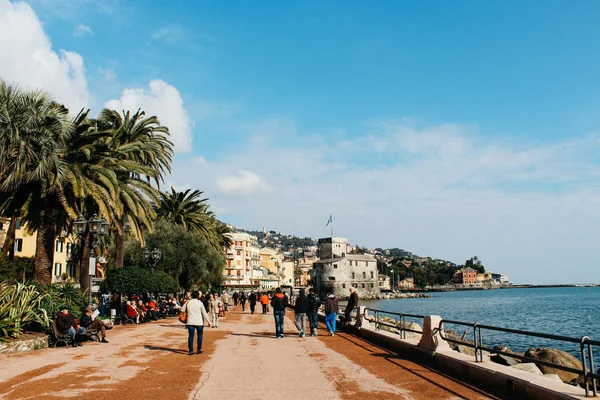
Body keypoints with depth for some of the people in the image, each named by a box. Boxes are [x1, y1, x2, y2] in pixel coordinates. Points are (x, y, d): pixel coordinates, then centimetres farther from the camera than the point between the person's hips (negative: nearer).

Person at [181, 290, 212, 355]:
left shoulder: (188, 302, 1)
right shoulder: (200, 303, -4)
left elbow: (182, 310, 10)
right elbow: (204, 313, -3)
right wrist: (208, 321, 4)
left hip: (190, 322, 2)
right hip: (199, 322, -2)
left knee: (190, 336, 4)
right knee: (199, 335, 14)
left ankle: (190, 350, 2)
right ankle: (199, 349, 16)